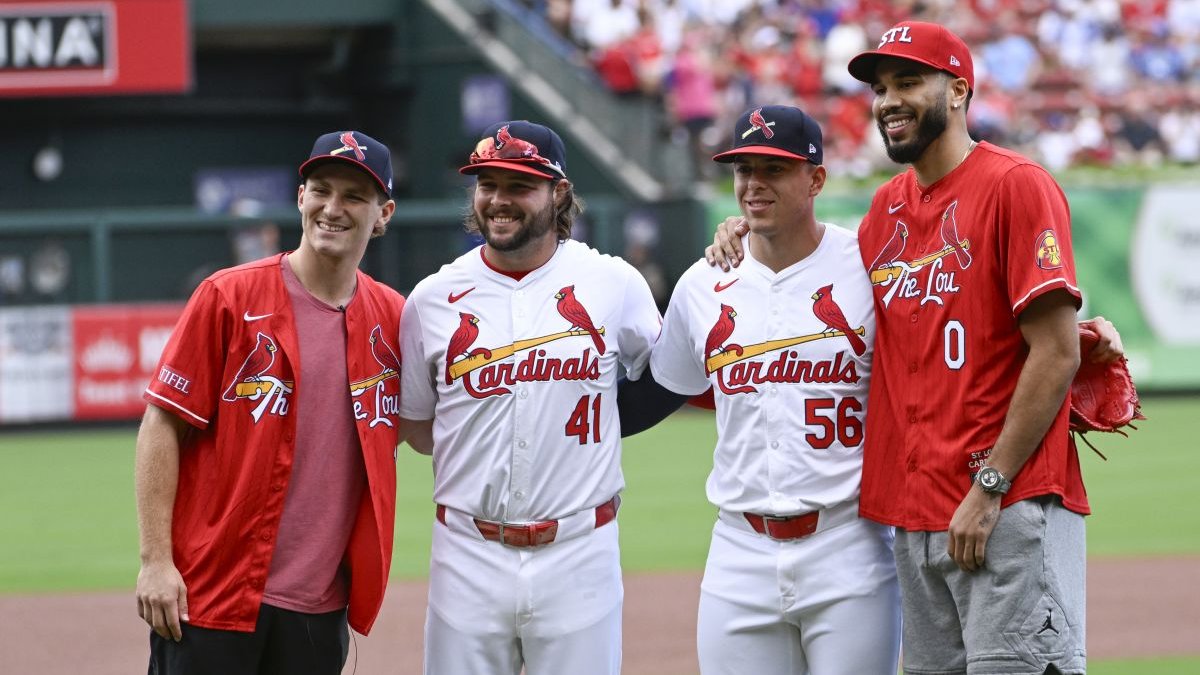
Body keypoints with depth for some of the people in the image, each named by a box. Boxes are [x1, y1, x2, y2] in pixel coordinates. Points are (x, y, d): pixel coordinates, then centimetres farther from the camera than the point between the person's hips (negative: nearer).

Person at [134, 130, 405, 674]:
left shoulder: (392, 318, 8)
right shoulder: (229, 297, -4)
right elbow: (163, 426, -5)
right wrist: (156, 561, -10)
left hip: (320, 607, 4)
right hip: (210, 597, -4)